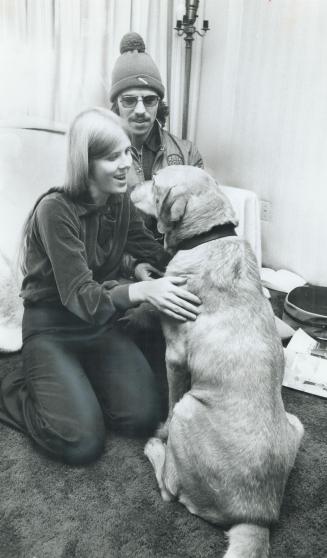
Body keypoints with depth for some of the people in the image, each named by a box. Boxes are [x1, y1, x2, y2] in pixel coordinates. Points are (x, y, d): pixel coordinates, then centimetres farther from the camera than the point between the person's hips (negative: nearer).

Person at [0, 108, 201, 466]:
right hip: (52, 330, -5)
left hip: (103, 325, 6)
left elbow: (155, 254, 5)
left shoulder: (120, 202, -2)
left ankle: (79, 381, 16)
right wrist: (142, 290, -45)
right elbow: (81, 298, -28)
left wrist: (143, 269, -19)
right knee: (82, 444, -17)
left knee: (142, 419, -10)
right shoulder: (55, 209, -22)